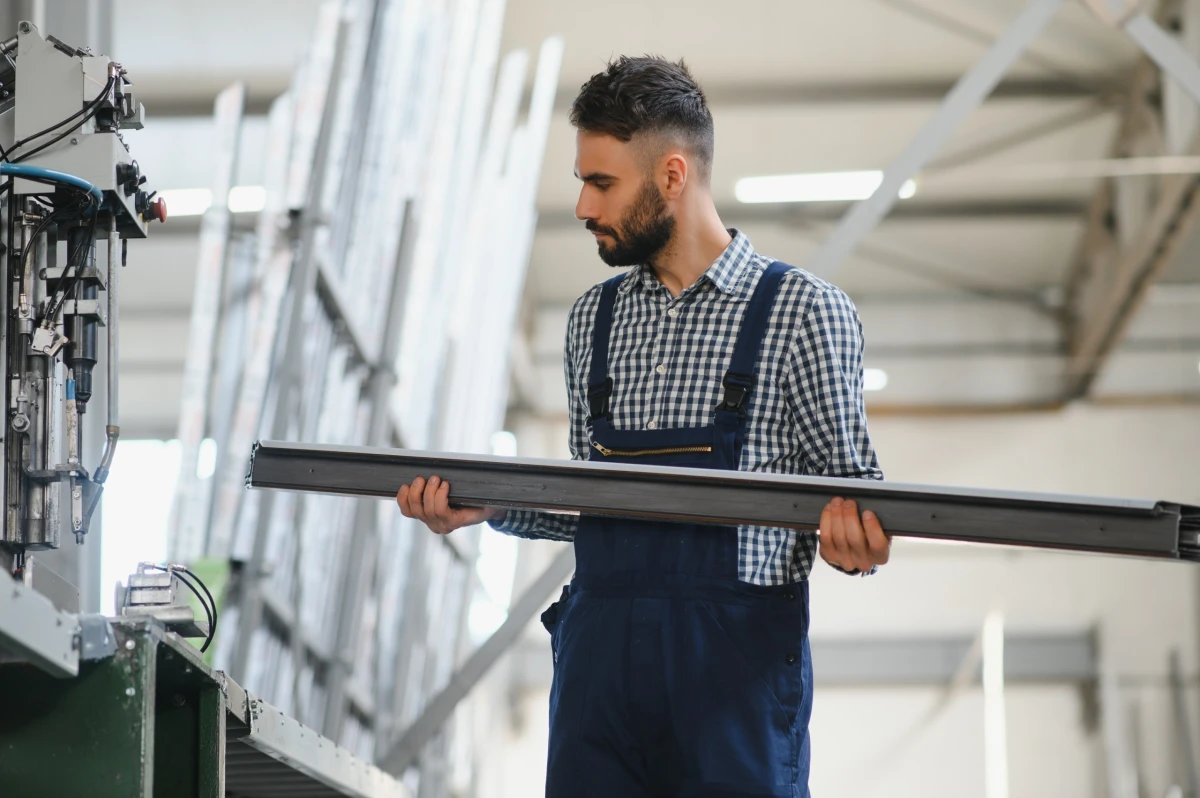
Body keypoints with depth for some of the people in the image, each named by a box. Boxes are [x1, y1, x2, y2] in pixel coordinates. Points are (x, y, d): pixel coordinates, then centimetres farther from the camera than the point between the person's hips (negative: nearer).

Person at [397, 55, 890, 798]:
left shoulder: (802, 312, 0)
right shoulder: (595, 318, 16)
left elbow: (855, 483, 2)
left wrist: (855, 544, -20)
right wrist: (484, 506, 5)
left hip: (738, 660, -4)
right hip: (600, 652, 5)